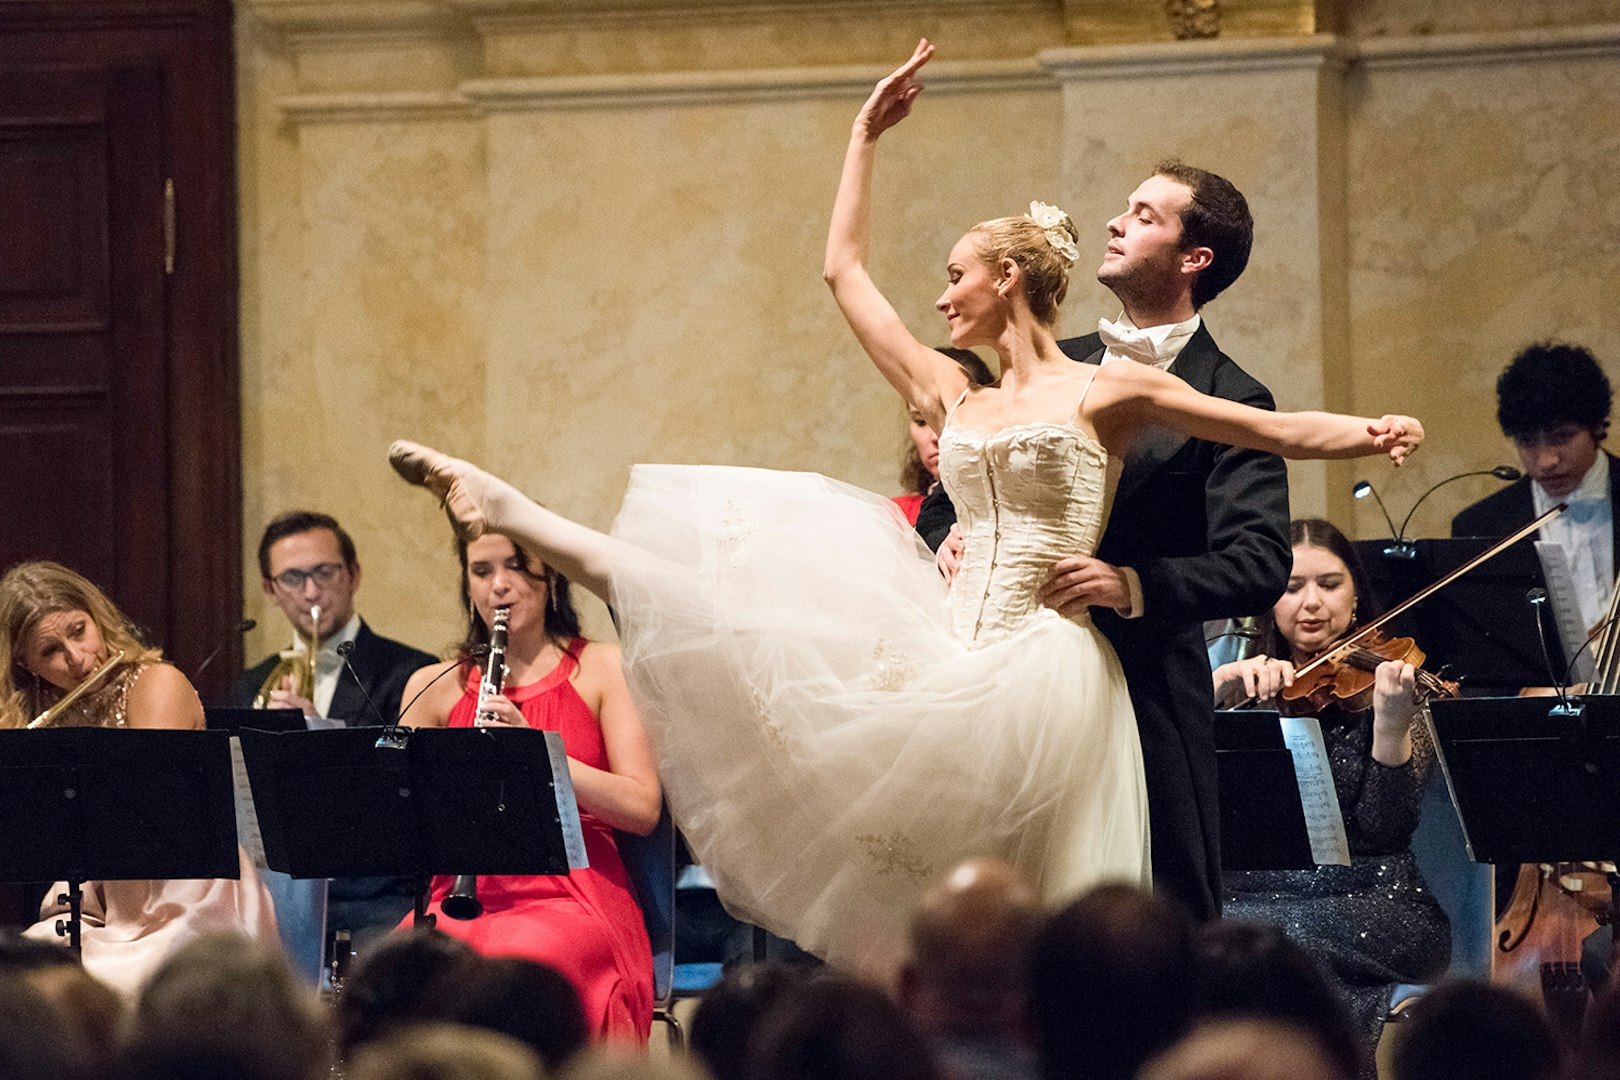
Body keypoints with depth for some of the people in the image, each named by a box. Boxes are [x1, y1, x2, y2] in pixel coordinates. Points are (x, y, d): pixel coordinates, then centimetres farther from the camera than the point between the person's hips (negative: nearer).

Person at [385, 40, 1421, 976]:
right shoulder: (953, 396, 16)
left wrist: (1367, 434, -21)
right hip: (946, 652, 5)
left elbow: (1273, 429, -4)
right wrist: (866, 134, 23)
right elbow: (846, 270, 22)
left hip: (1035, 670, -5)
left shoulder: (1105, 394, -1)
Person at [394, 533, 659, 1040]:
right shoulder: (435, 688, 16)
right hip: (458, 901, 2)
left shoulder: (603, 669, 9)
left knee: (506, 970, -36)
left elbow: (643, 809, -2)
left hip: (574, 899, -2)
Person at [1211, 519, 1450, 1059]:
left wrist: (1392, 725, -25)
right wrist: (1225, 681, -16)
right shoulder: (1250, 690, 14)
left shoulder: (1392, 686, 4)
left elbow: (1388, 830, -9)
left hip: (1372, 902, -3)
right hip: (1253, 890, 3)